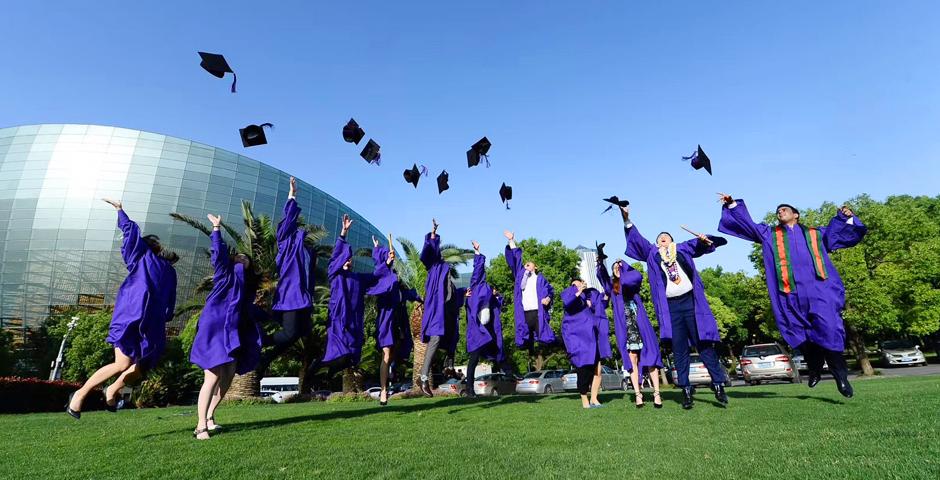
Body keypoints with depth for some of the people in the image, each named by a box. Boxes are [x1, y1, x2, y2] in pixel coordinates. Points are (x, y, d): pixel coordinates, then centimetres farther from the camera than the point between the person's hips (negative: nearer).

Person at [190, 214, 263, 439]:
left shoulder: (248, 284, 19)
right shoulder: (226, 274, 4)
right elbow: (219, 254, -11)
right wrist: (216, 229, -14)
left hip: (233, 333, 7)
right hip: (215, 329, -7)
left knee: (228, 377, 9)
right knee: (213, 378, -13)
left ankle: (209, 416, 26)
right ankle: (201, 426, -7)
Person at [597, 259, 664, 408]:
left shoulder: (633, 282, 9)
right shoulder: (612, 286, 15)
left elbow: (637, 276, -14)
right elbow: (603, 276, -3)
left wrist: (623, 265, 0)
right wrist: (600, 264, -21)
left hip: (640, 325, -2)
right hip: (625, 328, 2)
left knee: (650, 357, -4)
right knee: (632, 360, -2)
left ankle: (656, 393, -2)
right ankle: (638, 394, -1)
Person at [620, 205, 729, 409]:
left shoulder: (683, 248, 17)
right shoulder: (652, 253, 18)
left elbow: (698, 245, 5)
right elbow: (636, 239, 11)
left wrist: (704, 239, -19)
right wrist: (627, 220, -2)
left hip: (691, 302, -1)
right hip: (670, 307, 1)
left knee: (704, 346, 2)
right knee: (679, 351, 2)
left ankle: (718, 385, 9)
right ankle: (686, 390, 6)